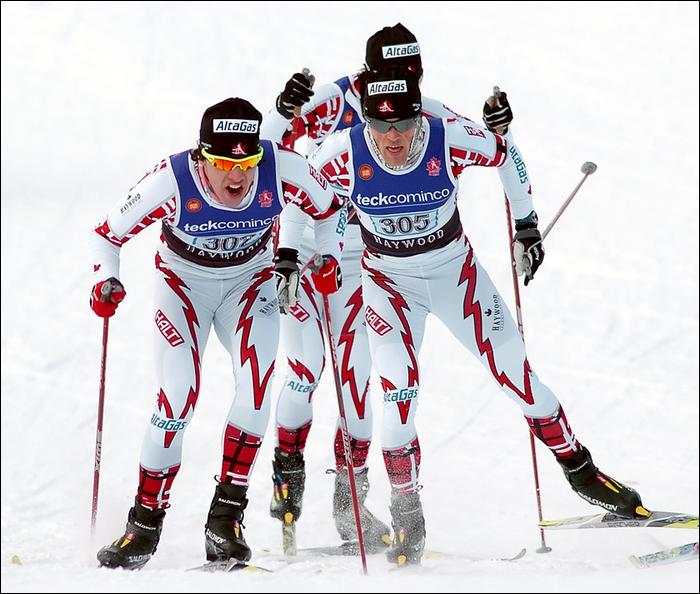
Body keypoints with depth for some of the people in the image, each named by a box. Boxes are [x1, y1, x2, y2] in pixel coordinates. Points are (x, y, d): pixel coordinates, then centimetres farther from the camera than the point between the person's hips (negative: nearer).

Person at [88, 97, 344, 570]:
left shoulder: (282, 169, -27)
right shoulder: (172, 180, -30)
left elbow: (330, 209, -5)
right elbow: (108, 234, -17)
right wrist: (106, 282, -34)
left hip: (250, 279, 1)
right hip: (184, 282, -1)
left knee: (257, 390, -19)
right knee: (178, 397, -15)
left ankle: (227, 517, -8)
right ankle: (145, 523, -1)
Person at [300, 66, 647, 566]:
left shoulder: (452, 140, -25)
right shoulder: (342, 154, -25)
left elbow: (508, 157, -5)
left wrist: (527, 224, 1)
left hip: (455, 270, 1)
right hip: (389, 280, 0)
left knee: (513, 370, 1)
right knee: (399, 390, -15)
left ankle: (579, 469, 21)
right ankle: (407, 518, 0)